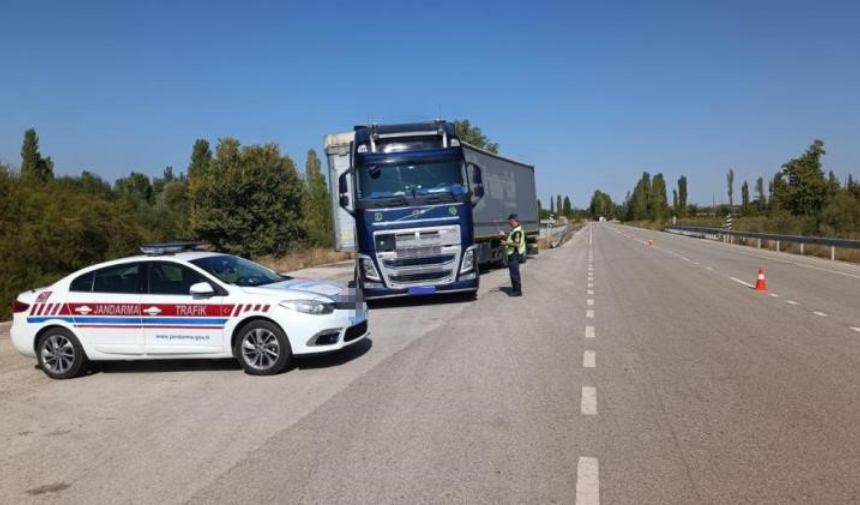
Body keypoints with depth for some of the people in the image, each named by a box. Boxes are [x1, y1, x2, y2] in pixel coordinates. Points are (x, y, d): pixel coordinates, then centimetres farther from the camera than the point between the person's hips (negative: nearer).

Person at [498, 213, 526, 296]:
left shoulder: (517, 231, -19)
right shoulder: (514, 230, 14)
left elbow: (517, 244, -25)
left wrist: (506, 243, -19)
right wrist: (504, 235, 13)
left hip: (515, 254, -11)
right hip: (512, 254, 11)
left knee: (515, 273, -5)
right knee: (513, 272, 17)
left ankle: (518, 291, 0)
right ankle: (515, 289, 27)